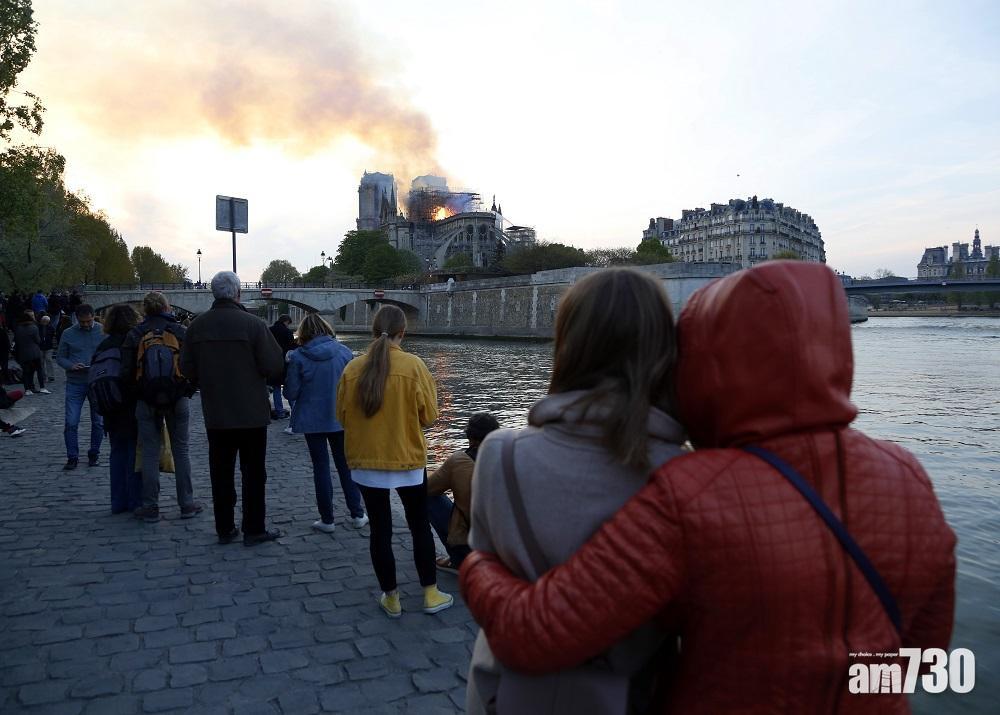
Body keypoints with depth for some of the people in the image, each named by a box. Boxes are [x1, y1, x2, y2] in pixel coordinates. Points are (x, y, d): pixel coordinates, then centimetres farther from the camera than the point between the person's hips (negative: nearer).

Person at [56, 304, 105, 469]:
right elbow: (60, 357, 7)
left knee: (98, 422, 7)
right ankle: (72, 457, 8)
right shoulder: (68, 334, 4)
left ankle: (93, 454, 22)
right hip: (75, 383, 0)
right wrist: (71, 366, -14)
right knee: (71, 423, -4)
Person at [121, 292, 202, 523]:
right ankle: (187, 504, 11)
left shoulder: (135, 334, 0)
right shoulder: (180, 331, 0)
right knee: (181, 451, 8)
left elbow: (127, 371, -2)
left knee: (150, 453, 6)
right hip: (178, 400, 0)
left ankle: (150, 507, 10)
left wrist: (137, 392, 12)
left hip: (146, 401, 0)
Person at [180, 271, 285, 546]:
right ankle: (254, 530, 11)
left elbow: (187, 369, 3)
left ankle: (224, 529, 21)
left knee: (221, 471, 13)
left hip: (215, 413, 4)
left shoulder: (197, 326, -2)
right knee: (253, 472, 7)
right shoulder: (253, 324, -15)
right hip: (252, 412, -3)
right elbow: (274, 366, -15)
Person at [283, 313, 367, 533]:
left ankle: (327, 520, 14)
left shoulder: (298, 357, -12)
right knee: (346, 465, 14)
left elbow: (290, 393, -9)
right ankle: (357, 515, 19)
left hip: (312, 420, -2)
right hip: (340, 419, 2)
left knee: (321, 468, 8)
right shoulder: (344, 352, -6)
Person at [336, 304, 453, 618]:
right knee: (420, 526, 16)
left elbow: (342, 416, 3)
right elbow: (428, 415, -7)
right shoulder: (414, 366, -13)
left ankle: (391, 598, 24)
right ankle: (431, 595, 24)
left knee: (380, 529, 13)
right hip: (408, 460, -1)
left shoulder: (352, 368, -7)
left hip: (366, 461, 2)